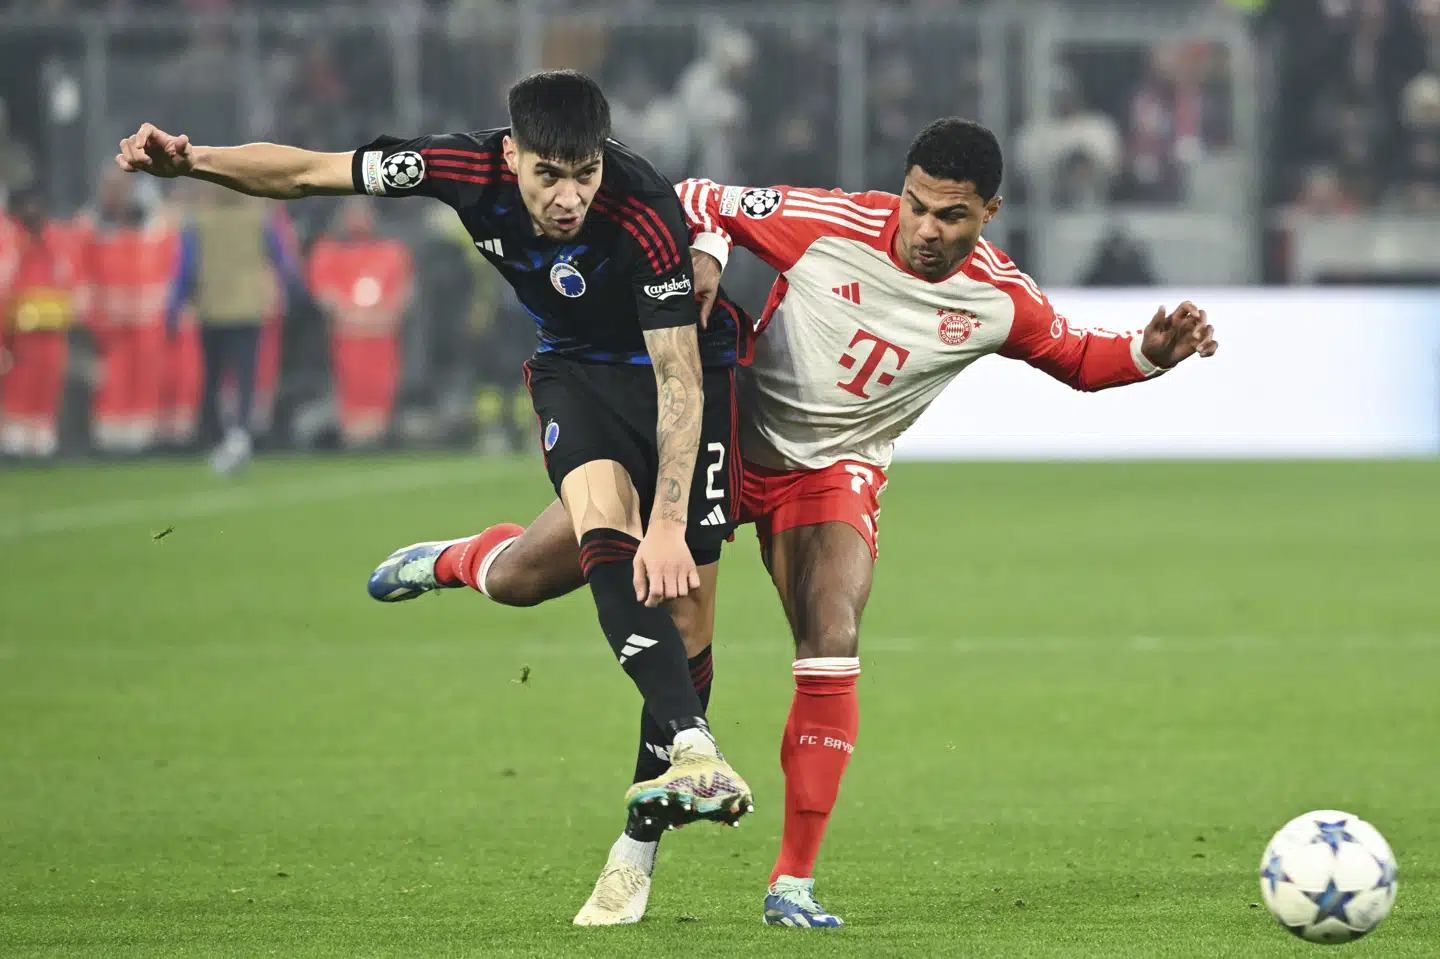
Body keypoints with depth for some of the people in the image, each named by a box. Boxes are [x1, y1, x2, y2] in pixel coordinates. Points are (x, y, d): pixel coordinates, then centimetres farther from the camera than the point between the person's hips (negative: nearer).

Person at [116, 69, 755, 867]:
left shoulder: (646, 217, -35)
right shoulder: (470, 170, -24)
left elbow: (679, 382, -33)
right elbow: (307, 173, -12)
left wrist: (668, 525, -41)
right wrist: (189, 161, -27)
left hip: (687, 362, -3)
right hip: (574, 367, 3)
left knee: (680, 599, -6)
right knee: (604, 529, -27)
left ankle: (641, 845, 9)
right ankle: (696, 752, -35)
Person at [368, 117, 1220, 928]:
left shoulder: (998, 301, -11)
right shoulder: (832, 224, -20)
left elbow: (1079, 357, 6)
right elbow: (700, 203, -7)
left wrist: (1150, 352, -13)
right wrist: (705, 257, -28)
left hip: (834, 474, 1)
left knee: (832, 650, -24)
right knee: (519, 580, -3)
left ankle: (794, 883, -17)